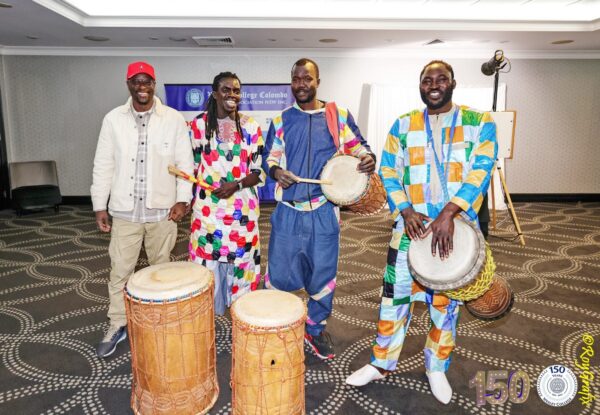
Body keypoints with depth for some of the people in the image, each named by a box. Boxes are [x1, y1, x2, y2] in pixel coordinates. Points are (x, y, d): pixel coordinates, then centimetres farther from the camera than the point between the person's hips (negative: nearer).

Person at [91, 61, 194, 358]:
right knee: (120, 270, 8)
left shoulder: (173, 119, -2)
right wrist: (99, 205, 2)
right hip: (124, 211, 1)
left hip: (162, 210, -1)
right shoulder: (113, 119, 2)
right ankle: (117, 325, 27)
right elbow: (103, 165, 4)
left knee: (161, 269, 13)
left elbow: (185, 162, -1)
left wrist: (182, 199, -8)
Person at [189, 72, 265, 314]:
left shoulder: (250, 127, 1)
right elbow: (193, 166, 11)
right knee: (208, 266, 7)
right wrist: (191, 198, 8)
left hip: (242, 210, 0)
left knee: (240, 263, 9)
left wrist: (236, 185, -17)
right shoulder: (199, 124, 2)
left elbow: (259, 172, 0)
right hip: (208, 208, 0)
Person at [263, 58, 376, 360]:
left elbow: (358, 146, 9)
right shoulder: (281, 121, 8)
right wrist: (276, 170, -14)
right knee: (279, 271, 6)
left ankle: (315, 329, 30)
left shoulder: (340, 117, 5)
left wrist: (368, 158, -14)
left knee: (323, 272, 9)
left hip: (324, 210, 0)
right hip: (288, 210, 1)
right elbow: (269, 156, 9)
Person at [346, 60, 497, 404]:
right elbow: (388, 172, 2)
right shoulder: (403, 125, 6)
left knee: (446, 302, 12)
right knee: (396, 296, 7)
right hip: (411, 227, 1)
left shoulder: (479, 123, 2)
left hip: (457, 230, 0)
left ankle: (437, 368, 33)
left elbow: (480, 171, -10)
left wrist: (448, 213, -23)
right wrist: (407, 211, -14)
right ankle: (382, 364, 26)